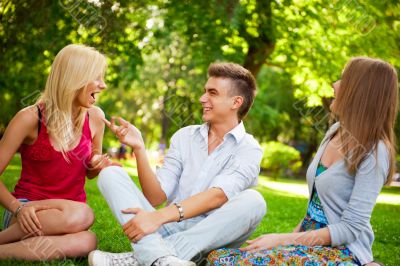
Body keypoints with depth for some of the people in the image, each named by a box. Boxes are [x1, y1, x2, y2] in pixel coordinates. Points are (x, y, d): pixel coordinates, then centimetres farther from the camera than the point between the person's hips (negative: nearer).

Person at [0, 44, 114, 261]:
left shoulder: (95, 117, 2)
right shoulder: (30, 118, -11)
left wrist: (98, 165, -5)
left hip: (71, 211, 4)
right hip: (30, 211, -3)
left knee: (86, 242, -34)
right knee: (80, 215, -38)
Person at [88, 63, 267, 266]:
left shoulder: (249, 149, -1)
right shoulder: (184, 137, 11)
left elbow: (217, 196, -20)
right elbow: (156, 197, 3)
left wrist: (159, 216, -32)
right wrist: (139, 148, -11)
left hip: (210, 238, -3)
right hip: (168, 229, 3)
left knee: (253, 201, -30)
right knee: (110, 174, -10)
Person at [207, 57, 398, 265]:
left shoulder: (373, 153, -16)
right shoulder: (336, 130, 7)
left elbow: (351, 228, -19)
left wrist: (283, 240, -20)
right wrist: (294, 234, 3)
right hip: (308, 240, 7)